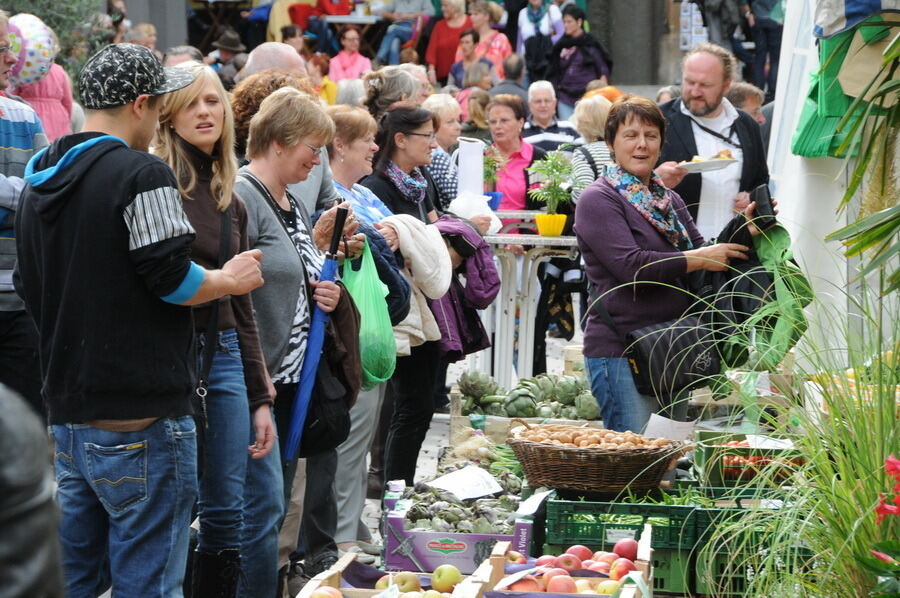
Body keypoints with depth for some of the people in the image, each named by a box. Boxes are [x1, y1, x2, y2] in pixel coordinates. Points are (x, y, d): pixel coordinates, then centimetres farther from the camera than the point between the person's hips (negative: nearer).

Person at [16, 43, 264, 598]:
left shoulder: (40, 182, 14)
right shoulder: (143, 174, -13)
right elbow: (173, 279, -16)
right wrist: (230, 280, 2)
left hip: (68, 414, 8)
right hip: (141, 418, -8)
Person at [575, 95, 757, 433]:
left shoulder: (668, 199, 18)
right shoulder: (598, 200, -7)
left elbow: (700, 250, 18)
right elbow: (631, 266, -19)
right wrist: (699, 260, -17)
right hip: (620, 351, -8)